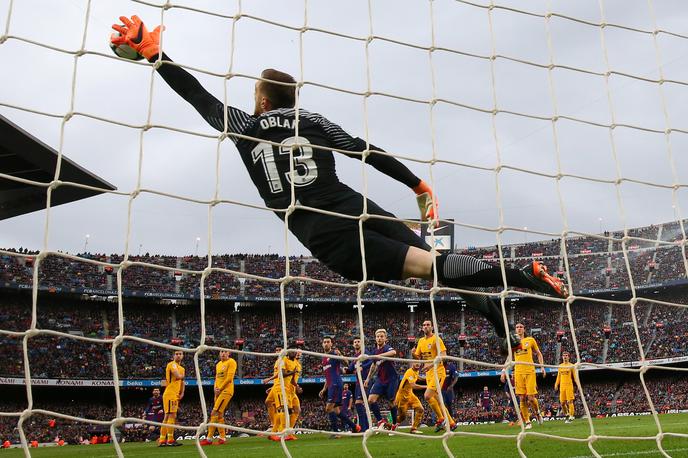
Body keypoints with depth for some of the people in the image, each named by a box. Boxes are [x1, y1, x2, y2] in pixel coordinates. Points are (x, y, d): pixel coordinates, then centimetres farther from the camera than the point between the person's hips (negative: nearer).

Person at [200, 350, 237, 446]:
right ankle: (222, 437, 15)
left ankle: (209, 439, -15)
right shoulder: (218, 364, 19)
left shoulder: (231, 362, -6)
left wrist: (220, 389, -11)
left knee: (214, 413, -15)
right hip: (219, 391, 9)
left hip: (226, 390, -9)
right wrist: (215, 388, 2)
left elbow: (229, 378, -13)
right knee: (219, 415, 9)